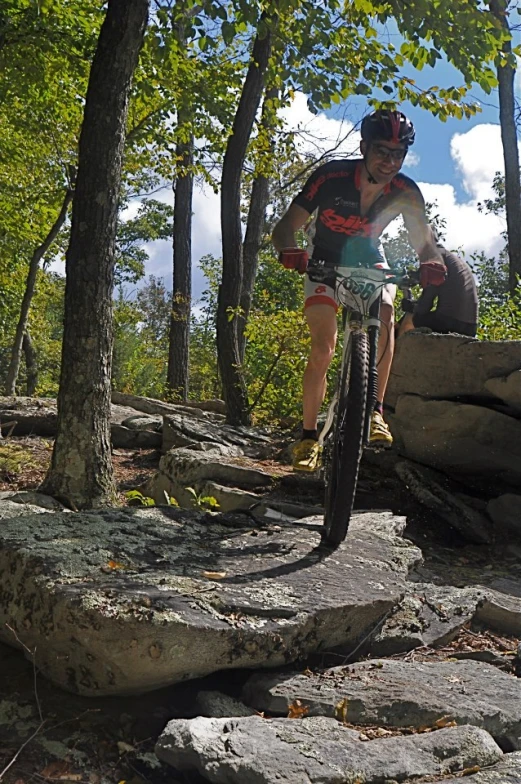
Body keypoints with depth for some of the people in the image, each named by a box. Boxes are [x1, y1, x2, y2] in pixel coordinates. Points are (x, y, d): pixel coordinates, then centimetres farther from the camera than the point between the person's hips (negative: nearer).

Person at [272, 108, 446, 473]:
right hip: (326, 262, -2)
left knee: (385, 315, -30)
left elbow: (423, 240, -20)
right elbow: (285, 227, -28)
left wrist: (432, 263, -44)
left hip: (368, 260, 2)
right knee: (323, 350, -17)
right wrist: (289, 250, -52)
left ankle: (376, 411, -21)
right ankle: (309, 437, -4)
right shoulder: (331, 177, -27)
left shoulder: (406, 192, -20)